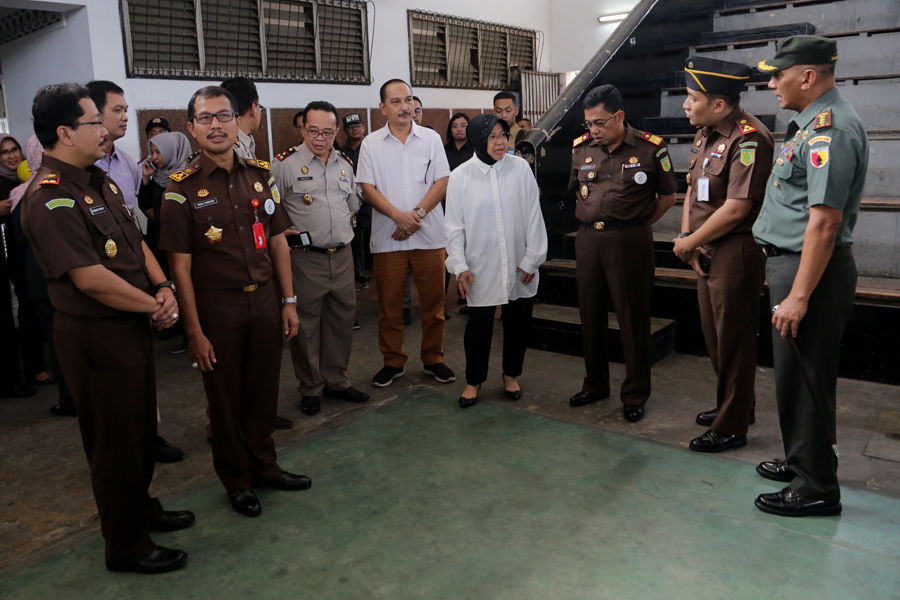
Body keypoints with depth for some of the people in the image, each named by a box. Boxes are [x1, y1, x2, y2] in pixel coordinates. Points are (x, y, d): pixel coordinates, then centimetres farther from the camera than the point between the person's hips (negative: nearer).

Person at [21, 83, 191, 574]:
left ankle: (141, 508, 43)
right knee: (116, 437, 5)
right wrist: (154, 306, -15)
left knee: (141, 425, 22)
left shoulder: (99, 181, 10)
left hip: (131, 326, 9)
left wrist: (162, 286, -4)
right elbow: (91, 279, -26)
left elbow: (135, 241, 13)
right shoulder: (50, 198, -21)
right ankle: (126, 547, 23)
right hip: (95, 335, -9)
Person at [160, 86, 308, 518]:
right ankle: (237, 481, 29)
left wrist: (288, 301, 5)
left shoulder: (260, 176, 5)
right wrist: (194, 331, -12)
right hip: (217, 307, -3)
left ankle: (264, 466, 36)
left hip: (264, 299, 4)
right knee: (225, 397, 10)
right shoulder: (183, 188, -8)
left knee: (264, 390, 15)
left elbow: (278, 242, 8)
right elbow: (180, 265, -10)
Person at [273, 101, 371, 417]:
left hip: (341, 256, 5)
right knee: (305, 324, 4)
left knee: (342, 319, 13)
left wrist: (340, 227, 12)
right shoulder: (286, 163, -6)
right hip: (305, 258, -5)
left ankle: (337, 381, 29)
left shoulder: (344, 164, 12)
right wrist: (282, 232, -12)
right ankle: (310, 388, 20)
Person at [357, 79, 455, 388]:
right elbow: (367, 188, -1)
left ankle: (433, 358, 21)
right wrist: (398, 215, -14)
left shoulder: (431, 138, 6)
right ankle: (392, 362, 20)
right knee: (389, 303, 6)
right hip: (387, 236, 0)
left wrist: (417, 214, -12)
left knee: (433, 300, 6)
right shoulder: (371, 143, 5)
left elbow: (442, 182, 0)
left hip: (429, 234, 0)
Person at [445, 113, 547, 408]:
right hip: (481, 267, -1)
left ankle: (511, 375, 34)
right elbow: (454, 226, 0)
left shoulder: (520, 168, -5)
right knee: (479, 324, 5)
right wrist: (460, 266, -6)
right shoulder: (460, 176, -5)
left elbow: (533, 215, -2)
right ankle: (474, 380, 26)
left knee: (518, 322, 12)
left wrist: (531, 259, -3)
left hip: (519, 266, 2)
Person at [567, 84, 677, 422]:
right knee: (590, 315, 12)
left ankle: (635, 395, 15)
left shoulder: (650, 148, -6)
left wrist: (635, 225, 4)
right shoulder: (581, 148, 6)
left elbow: (667, 197, 3)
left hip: (630, 241, -4)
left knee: (633, 318, 1)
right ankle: (595, 385, 28)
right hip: (588, 239, 5)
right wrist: (594, 220, 13)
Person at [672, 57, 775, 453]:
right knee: (714, 334, 19)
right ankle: (736, 405, 39)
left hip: (735, 253, -9)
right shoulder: (705, 134, 10)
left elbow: (736, 209, -24)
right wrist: (687, 237, -1)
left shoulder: (748, 138, -20)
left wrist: (689, 242, -15)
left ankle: (731, 427, 17)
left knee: (732, 338, 2)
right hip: (707, 252, 9)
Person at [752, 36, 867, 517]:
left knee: (805, 377, 0)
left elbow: (824, 221, -26)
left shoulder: (829, 130, -19)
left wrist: (798, 296, -26)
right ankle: (801, 461, 36)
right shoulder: (810, 123, 14)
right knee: (794, 372, 19)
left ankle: (815, 488, 14)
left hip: (810, 268, -10)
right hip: (789, 261, 10)